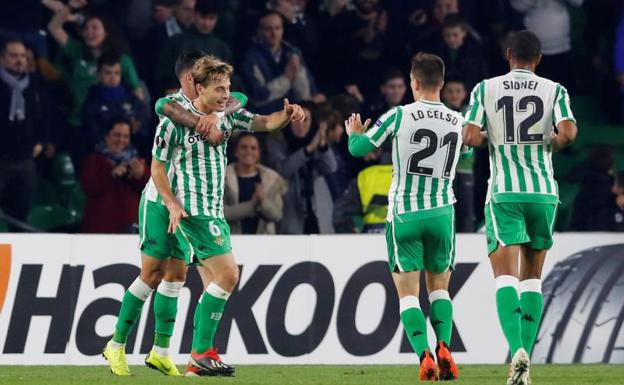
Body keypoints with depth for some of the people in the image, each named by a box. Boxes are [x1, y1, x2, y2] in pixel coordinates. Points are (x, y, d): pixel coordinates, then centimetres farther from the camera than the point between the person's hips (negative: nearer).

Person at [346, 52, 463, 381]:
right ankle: (444, 348, -5)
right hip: (441, 212, 3)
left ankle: (424, 355, -17)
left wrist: (353, 133, 18)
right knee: (440, 287, 17)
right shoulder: (458, 122, 2)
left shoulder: (399, 116, -10)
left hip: (404, 214, -3)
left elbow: (358, 148, -6)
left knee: (408, 292, 1)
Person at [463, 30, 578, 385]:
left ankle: (518, 351, -30)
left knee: (506, 276, -7)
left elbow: (471, 137, -9)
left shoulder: (486, 89, 3)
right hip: (543, 192, 2)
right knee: (533, 277, 15)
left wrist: (494, 140, 12)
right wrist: (551, 144, 8)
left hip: (504, 193, -2)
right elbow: (568, 133, -13)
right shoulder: (555, 91, 3)